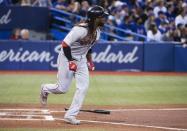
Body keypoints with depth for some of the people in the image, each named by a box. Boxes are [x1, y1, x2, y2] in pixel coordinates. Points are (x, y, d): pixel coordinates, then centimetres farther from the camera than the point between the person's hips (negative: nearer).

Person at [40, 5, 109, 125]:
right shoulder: (80, 29, -27)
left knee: (83, 87, -6)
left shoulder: (97, 31, 0)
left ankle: (70, 115, -1)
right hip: (67, 57, -8)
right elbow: (65, 44, -26)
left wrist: (89, 60, 11)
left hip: (81, 60, 8)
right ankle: (45, 89, 30)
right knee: (62, 89, -3)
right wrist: (71, 61, -26)